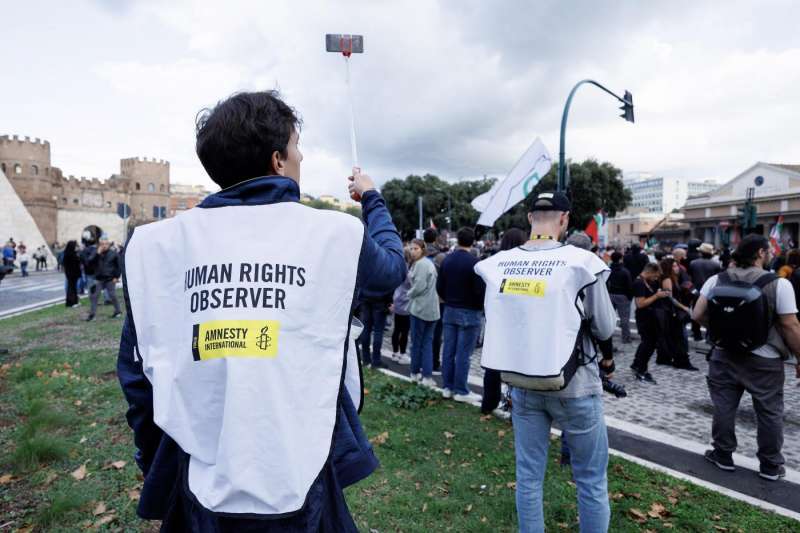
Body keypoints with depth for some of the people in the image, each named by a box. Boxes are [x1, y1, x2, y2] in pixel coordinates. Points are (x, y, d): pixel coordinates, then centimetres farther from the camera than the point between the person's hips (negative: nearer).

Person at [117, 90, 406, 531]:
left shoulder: (157, 243, -6)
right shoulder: (335, 232, -11)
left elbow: (137, 370, 0)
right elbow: (392, 267, 10)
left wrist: (154, 464, 14)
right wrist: (371, 198, 26)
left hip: (200, 489, 2)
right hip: (299, 488, -1)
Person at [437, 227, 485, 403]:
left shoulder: (447, 259, 4)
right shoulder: (474, 262, -16)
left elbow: (439, 286, 7)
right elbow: (480, 289, -17)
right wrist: (480, 306, 1)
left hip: (449, 310, 6)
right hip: (469, 312, -6)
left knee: (448, 351, 11)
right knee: (463, 354, 0)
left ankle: (447, 387, 19)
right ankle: (461, 391, 8)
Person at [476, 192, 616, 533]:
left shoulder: (497, 264, -5)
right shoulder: (581, 262, -15)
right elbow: (605, 329, -5)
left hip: (521, 385, 4)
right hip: (573, 386, -3)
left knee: (528, 474, 16)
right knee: (591, 478, 15)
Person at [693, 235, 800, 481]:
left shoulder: (716, 280, -3)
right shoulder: (779, 284, -12)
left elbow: (698, 315, -4)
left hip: (725, 355, 3)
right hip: (765, 360, -2)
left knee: (723, 407, 12)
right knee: (769, 412, 13)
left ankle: (723, 455, 24)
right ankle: (770, 465, 24)